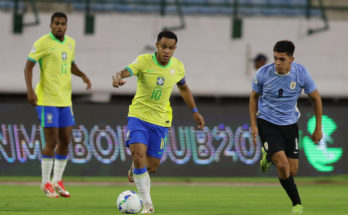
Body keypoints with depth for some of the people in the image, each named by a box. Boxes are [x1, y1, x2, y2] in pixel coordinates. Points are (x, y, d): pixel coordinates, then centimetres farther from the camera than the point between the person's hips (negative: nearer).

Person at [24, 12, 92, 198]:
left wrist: (82, 75, 6)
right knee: (52, 141, -7)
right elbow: (28, 66, -9)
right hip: (47, 99, -7)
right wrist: (30, 90, -20)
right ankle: (46, 184, 6)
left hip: (64, 99, 7)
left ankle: (57, 181, 20)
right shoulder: (43, 43, -10)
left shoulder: (70, 43, 11)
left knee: (65, 140, 8)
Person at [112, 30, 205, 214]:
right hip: (138, 115, -3)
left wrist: (195, 111, 18)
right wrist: (118, 78, -55)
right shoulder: (144, 61, -14)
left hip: (160, 120, 3)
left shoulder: (178, 67, -2)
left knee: (152, 166, 3)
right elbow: (124, 72, -31)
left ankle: (134, 170, 42)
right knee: (138, 153, -24)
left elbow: (183, 88, 18)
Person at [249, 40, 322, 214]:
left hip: (289, 124, 2)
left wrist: (318, 128, 3)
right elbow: (254, 97, 4)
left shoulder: (301, 73, -13)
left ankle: (269, 156, 36)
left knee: (292, 171, 2)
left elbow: (315, 98, 1)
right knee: (283, 165, -19)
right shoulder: (263, 74, -15)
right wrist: (254, 125, -1)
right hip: (267, 123, -2)